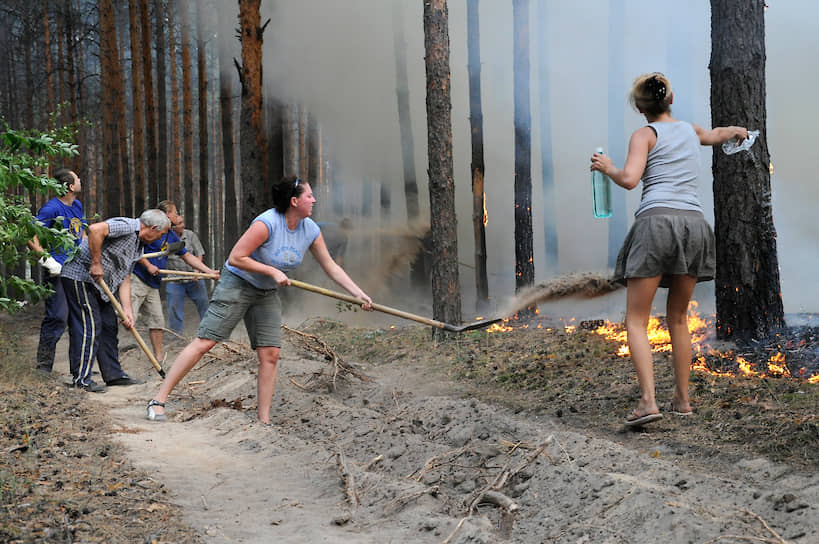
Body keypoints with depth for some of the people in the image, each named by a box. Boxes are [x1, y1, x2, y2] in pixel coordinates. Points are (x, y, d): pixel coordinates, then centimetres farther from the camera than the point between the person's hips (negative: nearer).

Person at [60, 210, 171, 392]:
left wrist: (127, 310, 3)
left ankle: (114, 374, 20)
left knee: (109, 325, 12)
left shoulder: (138, 246, 15)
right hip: (79, 276, -10)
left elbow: (124, 278, 14)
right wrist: (96, 263, -26)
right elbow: (95, 230, -32)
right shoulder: (127, 226, -15)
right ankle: (81, 378, -7)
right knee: (89, 326, -11)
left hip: (98, 283, 11)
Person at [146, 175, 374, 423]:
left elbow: (331, 267, 5)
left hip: (268, 294, 6)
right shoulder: (267, 223, -25)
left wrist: (359, 293, 0)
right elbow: (235, 258, -23)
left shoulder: (310, 230, -4)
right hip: (237, 283, -6)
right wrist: (273, 271, -24)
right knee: (204, 343, -10)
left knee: (270, 355, -2)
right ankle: (158, 400, -5)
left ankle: (264, 420, 6)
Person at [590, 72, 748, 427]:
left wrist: (607, 168, 9)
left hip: (657, 222, -5)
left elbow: (630, 179, -12)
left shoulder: (645, 135, 4)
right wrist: (736, 130, 68)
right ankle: (682, 398, 21)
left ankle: (648, 400, -16)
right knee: (678, 318, 19)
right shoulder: (690, 130, 21)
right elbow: (714, 136, 46)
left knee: (636, 321, -2)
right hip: (694, 224, 5)